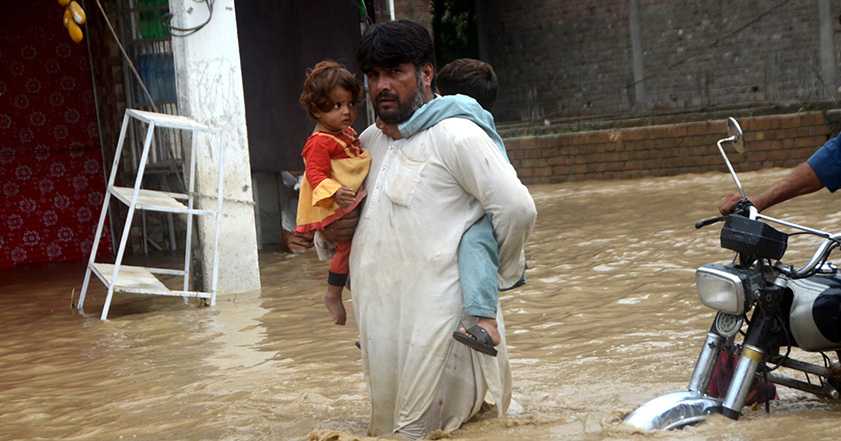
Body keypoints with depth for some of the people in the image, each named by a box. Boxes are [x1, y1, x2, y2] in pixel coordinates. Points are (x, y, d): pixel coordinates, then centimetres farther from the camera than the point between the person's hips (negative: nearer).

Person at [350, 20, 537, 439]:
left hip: (434, 319, -8)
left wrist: (501, 272, -1)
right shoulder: (369, 142, 16)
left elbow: (516, 208, -14)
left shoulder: (453, 135, -8)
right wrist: (333, 229, 12)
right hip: (379, 317, 8)